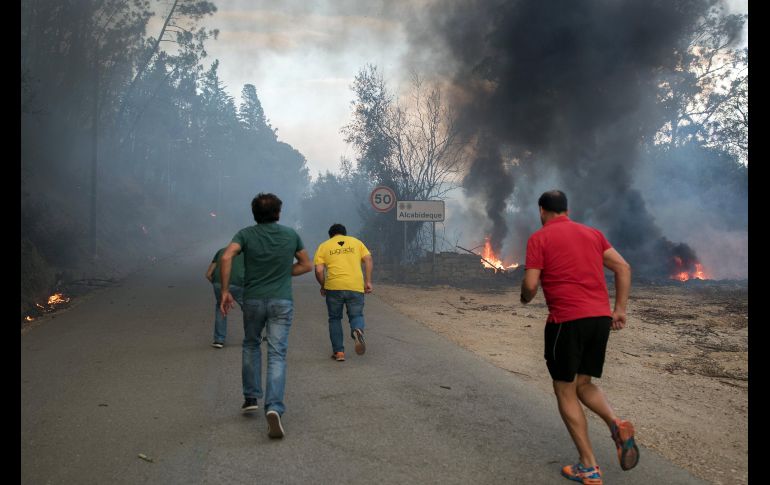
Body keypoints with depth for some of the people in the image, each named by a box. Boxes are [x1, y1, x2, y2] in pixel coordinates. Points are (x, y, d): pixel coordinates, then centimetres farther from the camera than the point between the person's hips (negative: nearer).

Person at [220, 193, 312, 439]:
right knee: (277, 355, -3)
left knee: (251, 346, 24)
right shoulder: (291, 234, 5)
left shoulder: (246, 234, 0)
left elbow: (226, 257, -16)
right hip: (282, 301, 0)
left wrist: (225, 291, -12)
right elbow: (306, 265, 11)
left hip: (253, 300, 1)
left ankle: (251, 397, 27)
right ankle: (274, 408, -18)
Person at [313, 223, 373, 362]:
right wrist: (368, 281, 7)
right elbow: (368, 259, 6)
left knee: (335, 319, 16)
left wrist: (323, 287, 14)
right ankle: (358, 330, -20)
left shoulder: (323, 246, 12)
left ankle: (338, 352, 11)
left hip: (334, 287, -1)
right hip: (356, 287, 1)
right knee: (356, 315, 14)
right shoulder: (356, 242, 18)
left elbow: (319, 270, 1)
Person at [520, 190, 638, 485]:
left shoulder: (539, 238, 0)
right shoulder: (592, 233, 16)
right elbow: (623, 268, 9)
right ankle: (616, 425, -8)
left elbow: (530, 285, -7)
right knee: (584, 384, 20)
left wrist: (525, 299, 14)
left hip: (566, 320, -6)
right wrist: (619, 309, 10)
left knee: (565, 390, 7)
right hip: (600, 317, 6)